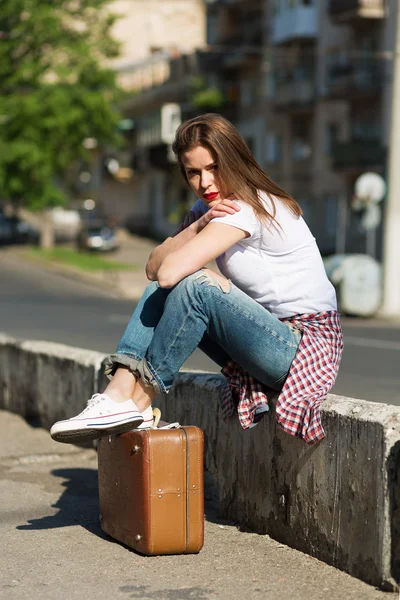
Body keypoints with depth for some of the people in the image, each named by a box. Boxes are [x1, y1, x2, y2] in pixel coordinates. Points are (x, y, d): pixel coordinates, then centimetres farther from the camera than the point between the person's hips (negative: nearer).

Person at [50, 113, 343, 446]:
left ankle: (139, 403, -14)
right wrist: (198, 226, -15)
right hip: (269, 339, 9)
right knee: (162, 288, -1)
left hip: (307, 350, -9)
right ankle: (119, 392, -15)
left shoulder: (249, 208, -18)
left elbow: (170, 270, -27)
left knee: (196, 284, -26)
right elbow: (154, 267, 0)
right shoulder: (209, 207, 11)